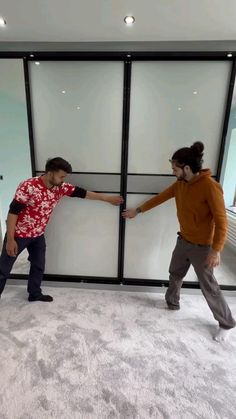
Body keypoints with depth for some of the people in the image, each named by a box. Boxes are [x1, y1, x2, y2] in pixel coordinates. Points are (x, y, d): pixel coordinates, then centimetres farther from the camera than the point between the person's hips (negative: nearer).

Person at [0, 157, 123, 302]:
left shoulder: (61, 188, -9)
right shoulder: (28, 186, -27)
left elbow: (81, 192, -3)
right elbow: (13, 212, -23)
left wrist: (107, 198, 1)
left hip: (38, 235, 6)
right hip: (19, 234, -6)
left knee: (39, 266, 18)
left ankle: (35, 294, 40)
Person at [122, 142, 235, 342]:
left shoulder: (210, 186, -24)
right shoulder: (180, 184, -1)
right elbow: (160, 197, 9)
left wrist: (216, 250, -23)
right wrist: (137, 210, 15)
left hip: (202, 247, -7)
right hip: (183, 241, 7)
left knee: (208, 286, 7)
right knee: (175, 274, 22)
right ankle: (172, 303, 47)